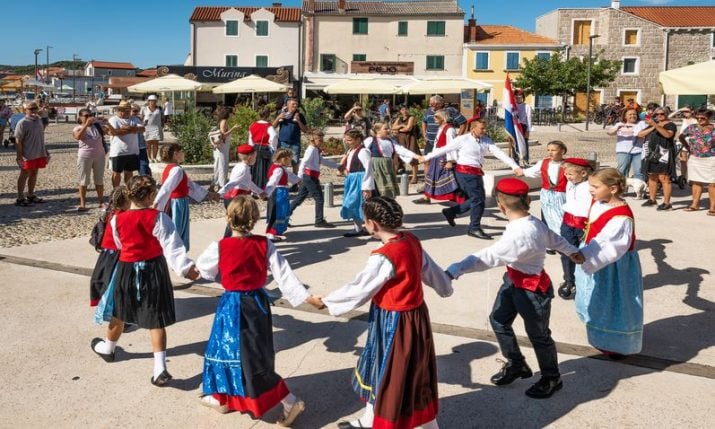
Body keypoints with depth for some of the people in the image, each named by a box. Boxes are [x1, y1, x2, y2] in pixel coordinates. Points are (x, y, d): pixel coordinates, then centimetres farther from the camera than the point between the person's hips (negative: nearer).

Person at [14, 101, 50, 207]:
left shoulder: (38, 120, 10)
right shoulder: (22, 123, -13)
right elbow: (18, 141, -15)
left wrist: (45, 152, 18)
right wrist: (19, 157, -19)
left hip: (39, 154, 7)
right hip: (28, 155, -7)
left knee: (34, 174, 15)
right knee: (24, 175, 0)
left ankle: (30, 196, 26)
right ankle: (20, 198, 6)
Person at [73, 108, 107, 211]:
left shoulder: (97, 125, 4)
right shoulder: (78, 128, -4)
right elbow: (77, 137, -27)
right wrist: (86, 124, -30)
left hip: (99, 155, 3)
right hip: (85, 157, -3)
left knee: (99, 179, 10)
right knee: (84, 180, 2)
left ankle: (101, 201, 19)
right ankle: (82, 204, 5)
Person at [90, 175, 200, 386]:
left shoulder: (117, 220, -6)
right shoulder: (158, 218, -16)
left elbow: (119, 245, 10)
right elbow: (172, 246, -20)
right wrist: (185, 267, -18)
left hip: (127, 270, 3)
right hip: (153, 270, -2)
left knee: (119, 313, 24)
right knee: (156, 320, 1)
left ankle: (108, 348, 50)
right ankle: (160, 368, -3)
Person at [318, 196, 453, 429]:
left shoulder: (383, 258, -27)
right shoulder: (412, 241, -3)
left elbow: (358, 289, -17)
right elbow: (430, 269, 12)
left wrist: (326, 301, 0)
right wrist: (445, 287, 33)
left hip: (395, 323, -9)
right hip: (414, 316, 9)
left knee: (396, 379, 9)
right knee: (380, 369, 25)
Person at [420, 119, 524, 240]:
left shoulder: (486, 141, 6)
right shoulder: (463, 139, -10)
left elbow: (499, 153, -2)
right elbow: (445, 149, -4)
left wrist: (515, 167, -11)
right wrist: (427, 157, 1)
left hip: (477, 173, 7)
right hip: (465, 172, -7)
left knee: (477, 198, 11)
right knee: (478, 199, -7)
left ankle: (451, 212, 24)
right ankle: (474, 228, 6)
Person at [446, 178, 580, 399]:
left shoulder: (520, 235, -35)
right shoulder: (533, 223, -6)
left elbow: (488, 257, -40)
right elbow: (554, 239, 13)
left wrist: (454, 271, -40)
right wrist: (572, 251, 34)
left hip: (532, 289, -9)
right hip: (513, 281, 9)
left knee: (538, 334, 11)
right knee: (498, 320, 18)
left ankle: (551, 378, 35)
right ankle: (516, 365, 39)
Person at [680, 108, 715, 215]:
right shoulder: (692, 128, 3)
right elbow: (681, 137, 17)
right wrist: (688, 148, 11)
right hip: (695, 159, 4)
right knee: (696, 182, 11)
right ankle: (695, 204, 19)